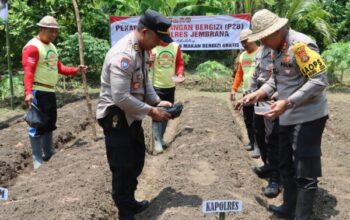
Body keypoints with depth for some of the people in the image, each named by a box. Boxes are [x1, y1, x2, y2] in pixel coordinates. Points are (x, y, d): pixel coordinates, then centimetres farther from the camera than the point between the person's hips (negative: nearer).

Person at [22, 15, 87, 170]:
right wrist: (28, 92, -33)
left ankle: (49, 153, 32)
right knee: (38, 125, -3)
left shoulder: (52, 47, 16)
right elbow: (28, 71, -22)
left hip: (50, 91, 9)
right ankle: (37, 160, 6)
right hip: (38, 92, -9)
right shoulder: (32, 47, -14)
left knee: (50, 124, 18)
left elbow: (59, 68, 18)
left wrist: (76, 70, 5)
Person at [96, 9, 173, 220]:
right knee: (123, 167, 0)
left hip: (131, 115, 10)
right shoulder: (124, 55, -27)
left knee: (136, 162, 21)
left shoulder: (142, 49, 4)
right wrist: (151, 111, -22)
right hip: (116, 117, -10)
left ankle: (130, 202, 39)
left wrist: (157, 101, 2)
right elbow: (121, 98, -31)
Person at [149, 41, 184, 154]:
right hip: (156, 86, -4)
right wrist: (149, 60, -30)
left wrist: (180, 75, -8)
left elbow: (180, 63, 9)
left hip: (170, 86, 5)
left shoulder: (175, 46, 2)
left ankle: (161, 138, 28)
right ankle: (157, 141, -4)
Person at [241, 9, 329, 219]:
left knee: (305, 172, 0)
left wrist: (287, 103, -29)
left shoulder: (301, 45, -20)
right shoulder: (277, 49, 8)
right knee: (286, 167, 20)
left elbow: (319, 81, -24)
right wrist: (258, 94, 0)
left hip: (308, 117, -10)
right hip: (288, 118, 10)